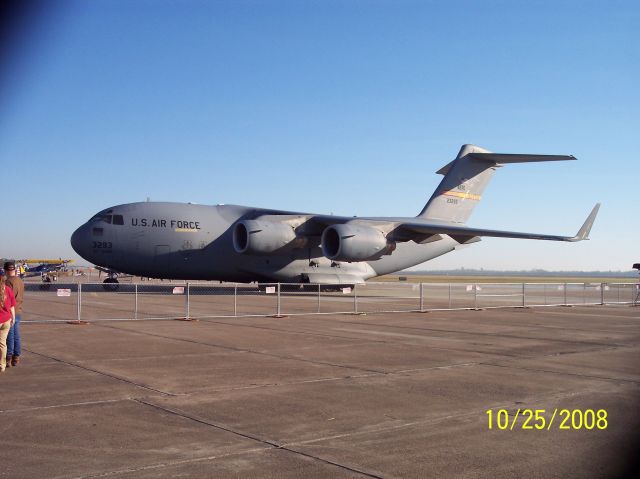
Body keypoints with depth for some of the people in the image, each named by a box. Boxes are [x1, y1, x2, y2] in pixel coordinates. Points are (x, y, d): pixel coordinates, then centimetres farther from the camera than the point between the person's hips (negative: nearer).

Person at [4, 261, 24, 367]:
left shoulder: (9, 281, -16)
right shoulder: (20, 281, 11)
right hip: (19, 311, 8)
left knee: (10, 336, -3)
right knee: (16, 336, 12)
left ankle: (8, 359, 0)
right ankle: (16, 358, 16)